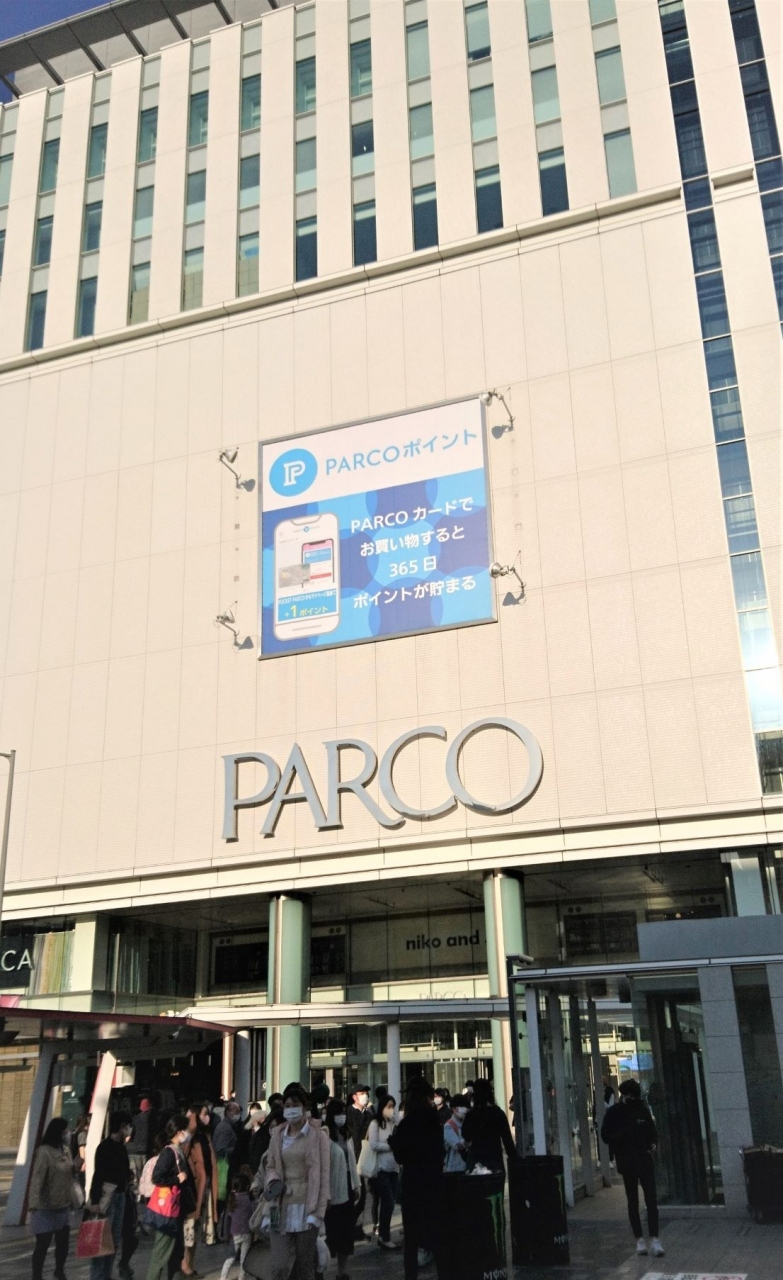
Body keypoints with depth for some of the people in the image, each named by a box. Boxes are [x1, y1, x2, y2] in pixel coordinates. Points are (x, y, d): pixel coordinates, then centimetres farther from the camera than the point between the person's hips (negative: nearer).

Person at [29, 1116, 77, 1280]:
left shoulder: (66, 1150, 4)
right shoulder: (44, 1152, -20)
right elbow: (37, 1179, -25)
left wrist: (72, 1198, 17)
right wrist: (34, 1203, -32)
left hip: (63, 1205, 8)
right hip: (46, 1208, -7)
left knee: (63, 1242, 18)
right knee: (43, 1244, 1)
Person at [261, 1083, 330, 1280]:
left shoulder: (318, 1135, -1)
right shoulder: (278, 1135, 11)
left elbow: (323, 1174, -4)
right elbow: (271, 1166, 16)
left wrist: (318, 1211, -10)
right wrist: (274, 1181, -7)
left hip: (305, 1207, -3)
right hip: (282, 1207, 3)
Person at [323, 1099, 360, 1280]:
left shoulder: (346, 1135, 10)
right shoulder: (326, 1136, -16)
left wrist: (356, 1185, 11)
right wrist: (326, 1194, -19)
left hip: (347, 1188, 8)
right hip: (334, 1191, -7)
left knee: (346, 1230, 12)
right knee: (332, 1231, -3)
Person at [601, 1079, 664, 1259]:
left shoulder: (643, 1110, 6)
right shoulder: (614, 1113, -2)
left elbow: (652, 1131, 16)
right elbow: (606, 1135, -4)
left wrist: (653, 1143, -2)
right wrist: (622, 1138, -19)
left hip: (645, 1160, 1)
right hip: (627, 1162, -1)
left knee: (651, 1199, -8)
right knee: (633, 1201, 8)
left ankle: (654, 1239, -9)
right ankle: (639, 1239, 16)